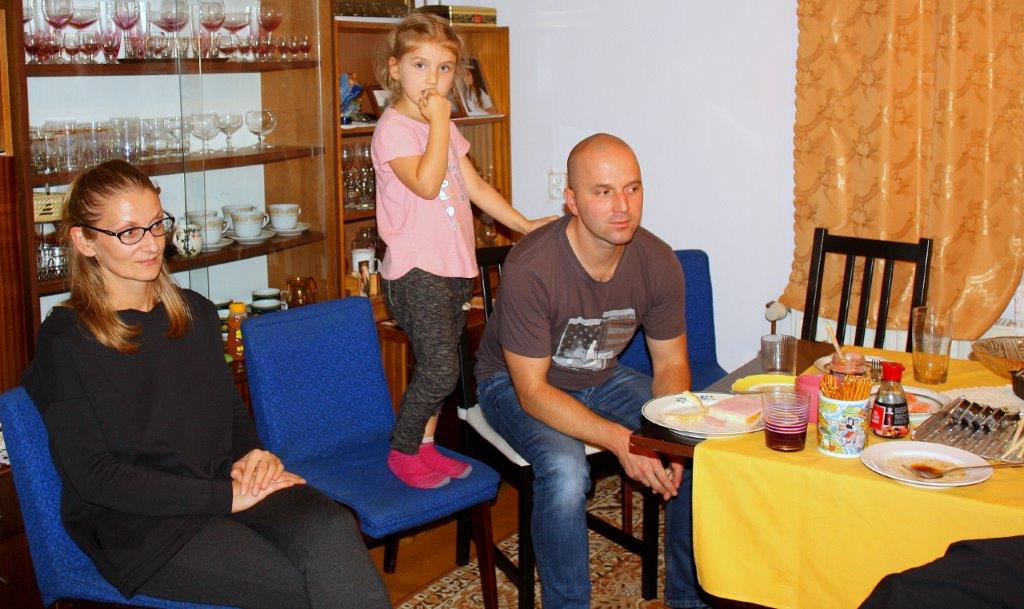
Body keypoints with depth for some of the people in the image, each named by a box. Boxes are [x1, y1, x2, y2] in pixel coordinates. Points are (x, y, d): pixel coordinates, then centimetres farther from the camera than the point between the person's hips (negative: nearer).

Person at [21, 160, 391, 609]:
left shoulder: (194, 311, 15)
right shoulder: (66, 340, -4)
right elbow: (90, 474, -9)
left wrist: (251, 454, -2)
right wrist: (225, 497, -15)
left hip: (227, 484, 5)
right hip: (136, 523, -5)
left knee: (331, 529, -29)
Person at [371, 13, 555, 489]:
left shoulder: (443, 127, 15)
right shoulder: (393, 127, -12)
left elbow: (475, 186, 19)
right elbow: (426, 183, -26)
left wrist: (524, 224, 17)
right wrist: (439, 120, -20)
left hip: (453, 266, 8)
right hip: (415, 270, -8)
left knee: (438, 368, 13)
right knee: (439, 371, -11)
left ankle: (424, 446, 26)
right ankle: (401, 451, 8)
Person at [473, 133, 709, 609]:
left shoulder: (658, 262, -15)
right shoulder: (529, 268, -31)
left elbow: (671, 364, -4)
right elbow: (532, 391, -27)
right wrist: (620, 441, -36)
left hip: (602, 380, 5)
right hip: (514, 384, -5)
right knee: (565, 470, -34)